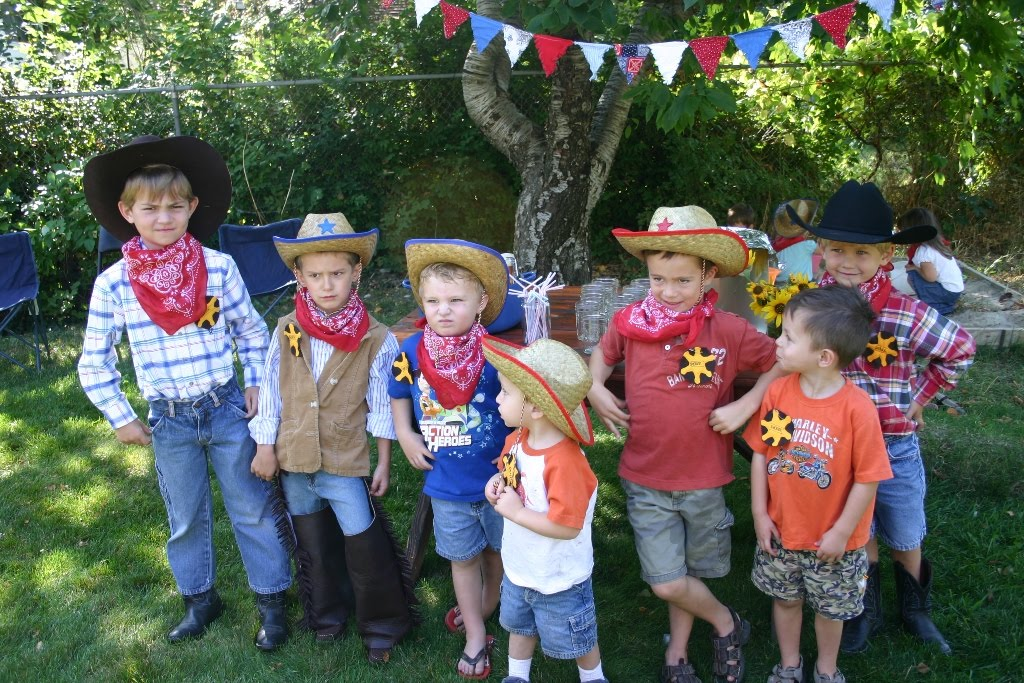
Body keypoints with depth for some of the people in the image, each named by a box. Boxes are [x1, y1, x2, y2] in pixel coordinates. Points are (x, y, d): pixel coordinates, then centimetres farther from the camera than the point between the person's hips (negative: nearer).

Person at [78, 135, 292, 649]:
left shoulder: (219, 267, -9)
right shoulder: (112, 284, -8)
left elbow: (250, 328, 4)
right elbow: (94, 362, 0)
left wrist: (255, 382, -1)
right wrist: (120, 417, 0)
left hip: (227, 408, -1)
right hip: (168, 420, 1)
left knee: (252, 508, 9)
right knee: (185, 517, 17)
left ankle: (271, 600, 26)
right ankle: (199, 598, 38)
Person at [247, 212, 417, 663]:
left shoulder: (376, 339, -11)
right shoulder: (286, 332, -5)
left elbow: (382, 405, -6)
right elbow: (270, 392, 2)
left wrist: (384, 463, -3)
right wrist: (266, 447, 2)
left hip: (347, 463, -3)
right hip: (293, 460, 3)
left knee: (365, 546, 2)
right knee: (313, 545, 20)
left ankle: (381, 625, 24)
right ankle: (327, 612, 41)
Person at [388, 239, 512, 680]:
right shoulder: (412, 352, -11)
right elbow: (399, 394, 9)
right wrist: (405, 434, -1)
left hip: (498, 476, -1)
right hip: (446, 481, 2)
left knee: (498, 548, 22)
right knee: (463, 557, 17)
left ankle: (487, 604, 52)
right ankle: (476, 634, 35)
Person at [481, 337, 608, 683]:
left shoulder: (564, 461, -36)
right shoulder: (517, 439, -10)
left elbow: (567, 526, -34)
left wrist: (514, 511, -28)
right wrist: (498, 483, -11)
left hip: (559, 579, -7)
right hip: (519, 568, 7)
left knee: (575, 640, 20)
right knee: (519, 626, 30)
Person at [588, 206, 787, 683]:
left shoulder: (729, 331, -13)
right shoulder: (629, 323, -8)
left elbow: (782, 364, 1)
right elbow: (603, 353, 14)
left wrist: (747, 405, -11)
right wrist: (596, 389, -4)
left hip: (703, 480, -1)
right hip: (645, 481, 1)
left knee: (689, 575, 16)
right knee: (668, 584, 1)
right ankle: (726, 623, 31)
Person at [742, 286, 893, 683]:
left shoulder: (857, 408, -25)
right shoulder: (778, 391, -13)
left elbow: (868, 479, -17)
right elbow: (760, 454, -4)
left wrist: (841, 533, -11)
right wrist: (759, 513, -4)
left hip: (831, 540, -3)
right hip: (780, 531, 3)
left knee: (829, 607, 20)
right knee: (785, 599, 23)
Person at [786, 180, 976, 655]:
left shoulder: (906, 314, -16)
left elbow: (961, 349, 0)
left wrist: (921, 396, -1)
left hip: (894, 448, -1)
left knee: (906, 540, 18)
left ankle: (916, 611, 43)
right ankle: (866, 614, 38)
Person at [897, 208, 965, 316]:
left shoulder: (923, 251, -20)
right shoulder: (937, 242, 6)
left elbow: (930, 276, -22)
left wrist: (914, 268, -8)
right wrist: (916, 266, 2)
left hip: (948, 291, -9)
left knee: (912, 274, -11)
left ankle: (932, 306, -4)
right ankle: (945, 304, 12)